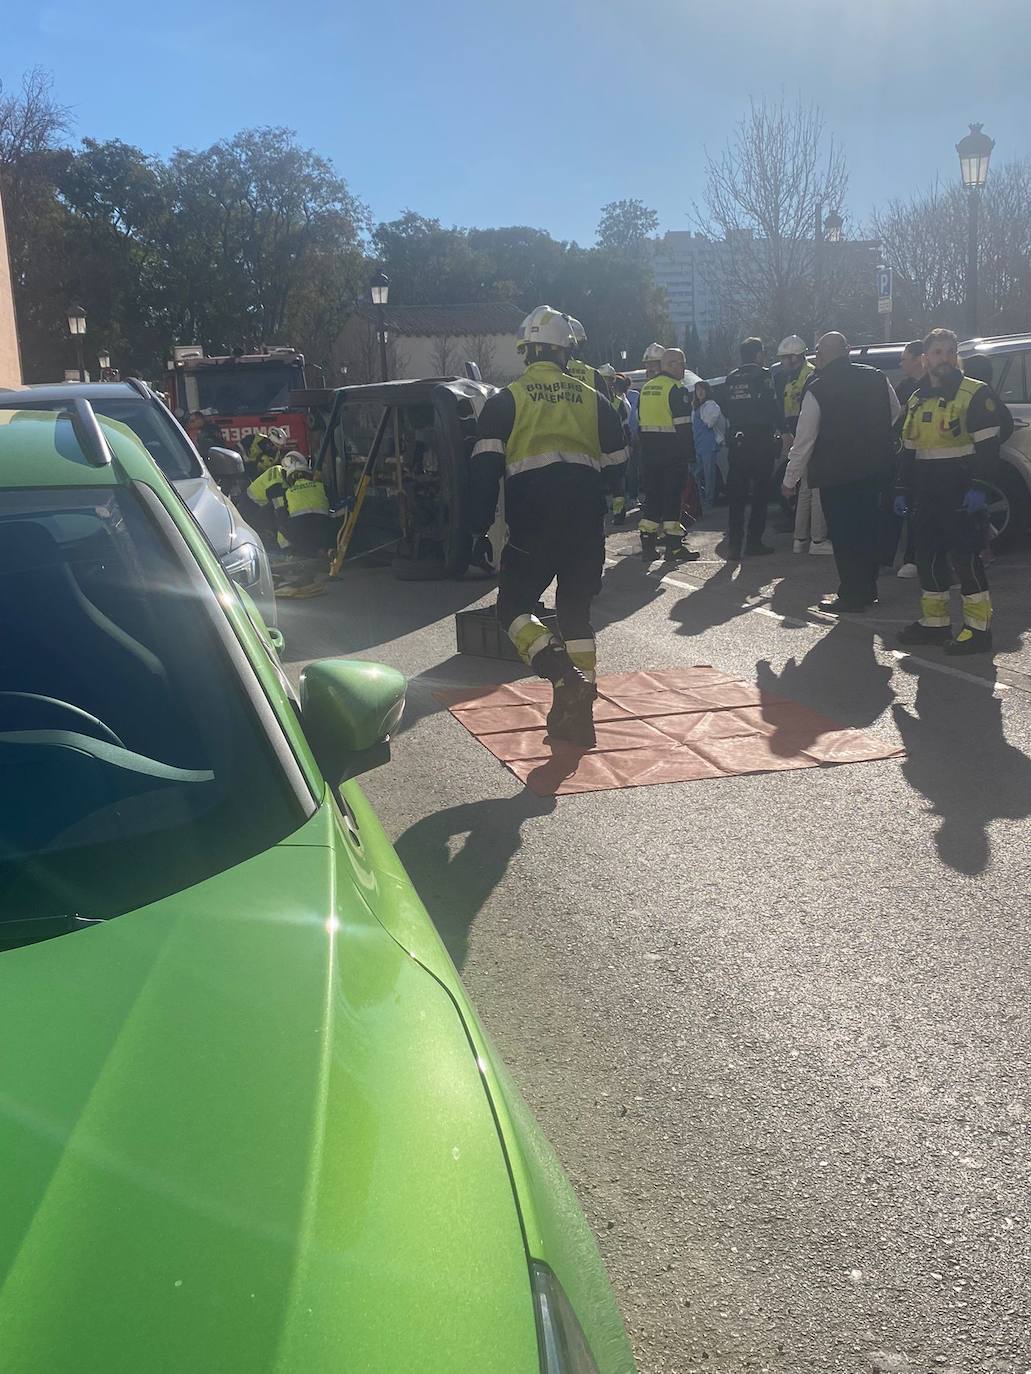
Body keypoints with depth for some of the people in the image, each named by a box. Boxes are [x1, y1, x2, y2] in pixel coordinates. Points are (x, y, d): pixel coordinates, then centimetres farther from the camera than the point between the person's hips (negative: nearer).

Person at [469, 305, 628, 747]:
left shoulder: (505, 400, 5)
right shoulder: (592, 398, 13)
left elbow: (484, 468, -3)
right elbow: (615, 463, 17)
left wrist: (480, 528, -1)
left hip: (532, 521, -3)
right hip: (586, 521, 4)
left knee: (514, 604, 7)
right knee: (576, 608, 13)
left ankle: (562, 674, -18)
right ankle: (576, 711, 12)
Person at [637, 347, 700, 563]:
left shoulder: (646, 388, 12)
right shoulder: (677, 389, -11)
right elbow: (683, 425, -16)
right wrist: (689, 454, -12)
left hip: (649, 451, 7)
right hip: (672, 450, -6)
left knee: (651, 494, 10)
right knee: (672, 495, -2)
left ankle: (647, 544, 9)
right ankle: (674, 546, 0)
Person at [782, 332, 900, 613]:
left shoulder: (817, 390, -12)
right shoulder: (877, 378, 4)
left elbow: (804, 439, -11)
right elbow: (896, 416, 13)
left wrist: (790, 479, -4)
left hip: (835, 473, -6)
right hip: (874, 468, 6)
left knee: (842, 534, 2)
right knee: (866, 527, 16)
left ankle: (852, 595, 6)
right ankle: (868, 590, 24)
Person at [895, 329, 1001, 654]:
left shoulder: (975, 394, -6)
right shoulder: (917, 400, 15)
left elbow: (987, 447, -12)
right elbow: (908, 450, 20)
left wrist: (978, 488, -20)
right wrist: (903, 491, 14)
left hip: (962, 496, -7)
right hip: (927, 497, 7)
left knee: (966, 558, -7)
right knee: (928, 556, 11)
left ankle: (978, 628, -1)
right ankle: (934, 622, 22)